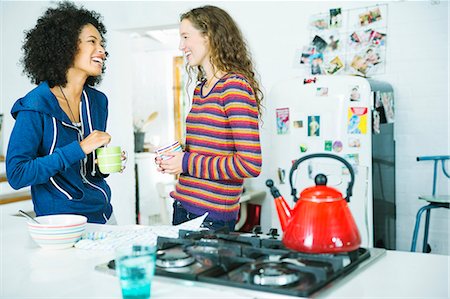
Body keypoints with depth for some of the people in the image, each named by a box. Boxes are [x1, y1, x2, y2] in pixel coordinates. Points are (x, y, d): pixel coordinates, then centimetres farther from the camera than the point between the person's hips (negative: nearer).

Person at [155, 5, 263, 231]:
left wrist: (187, 163, -15)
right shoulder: (200, 89, 12)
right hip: (183, 207, 8)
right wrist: (173, 160, 5)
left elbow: (250, 165, -21)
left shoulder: (235, 87, -14)